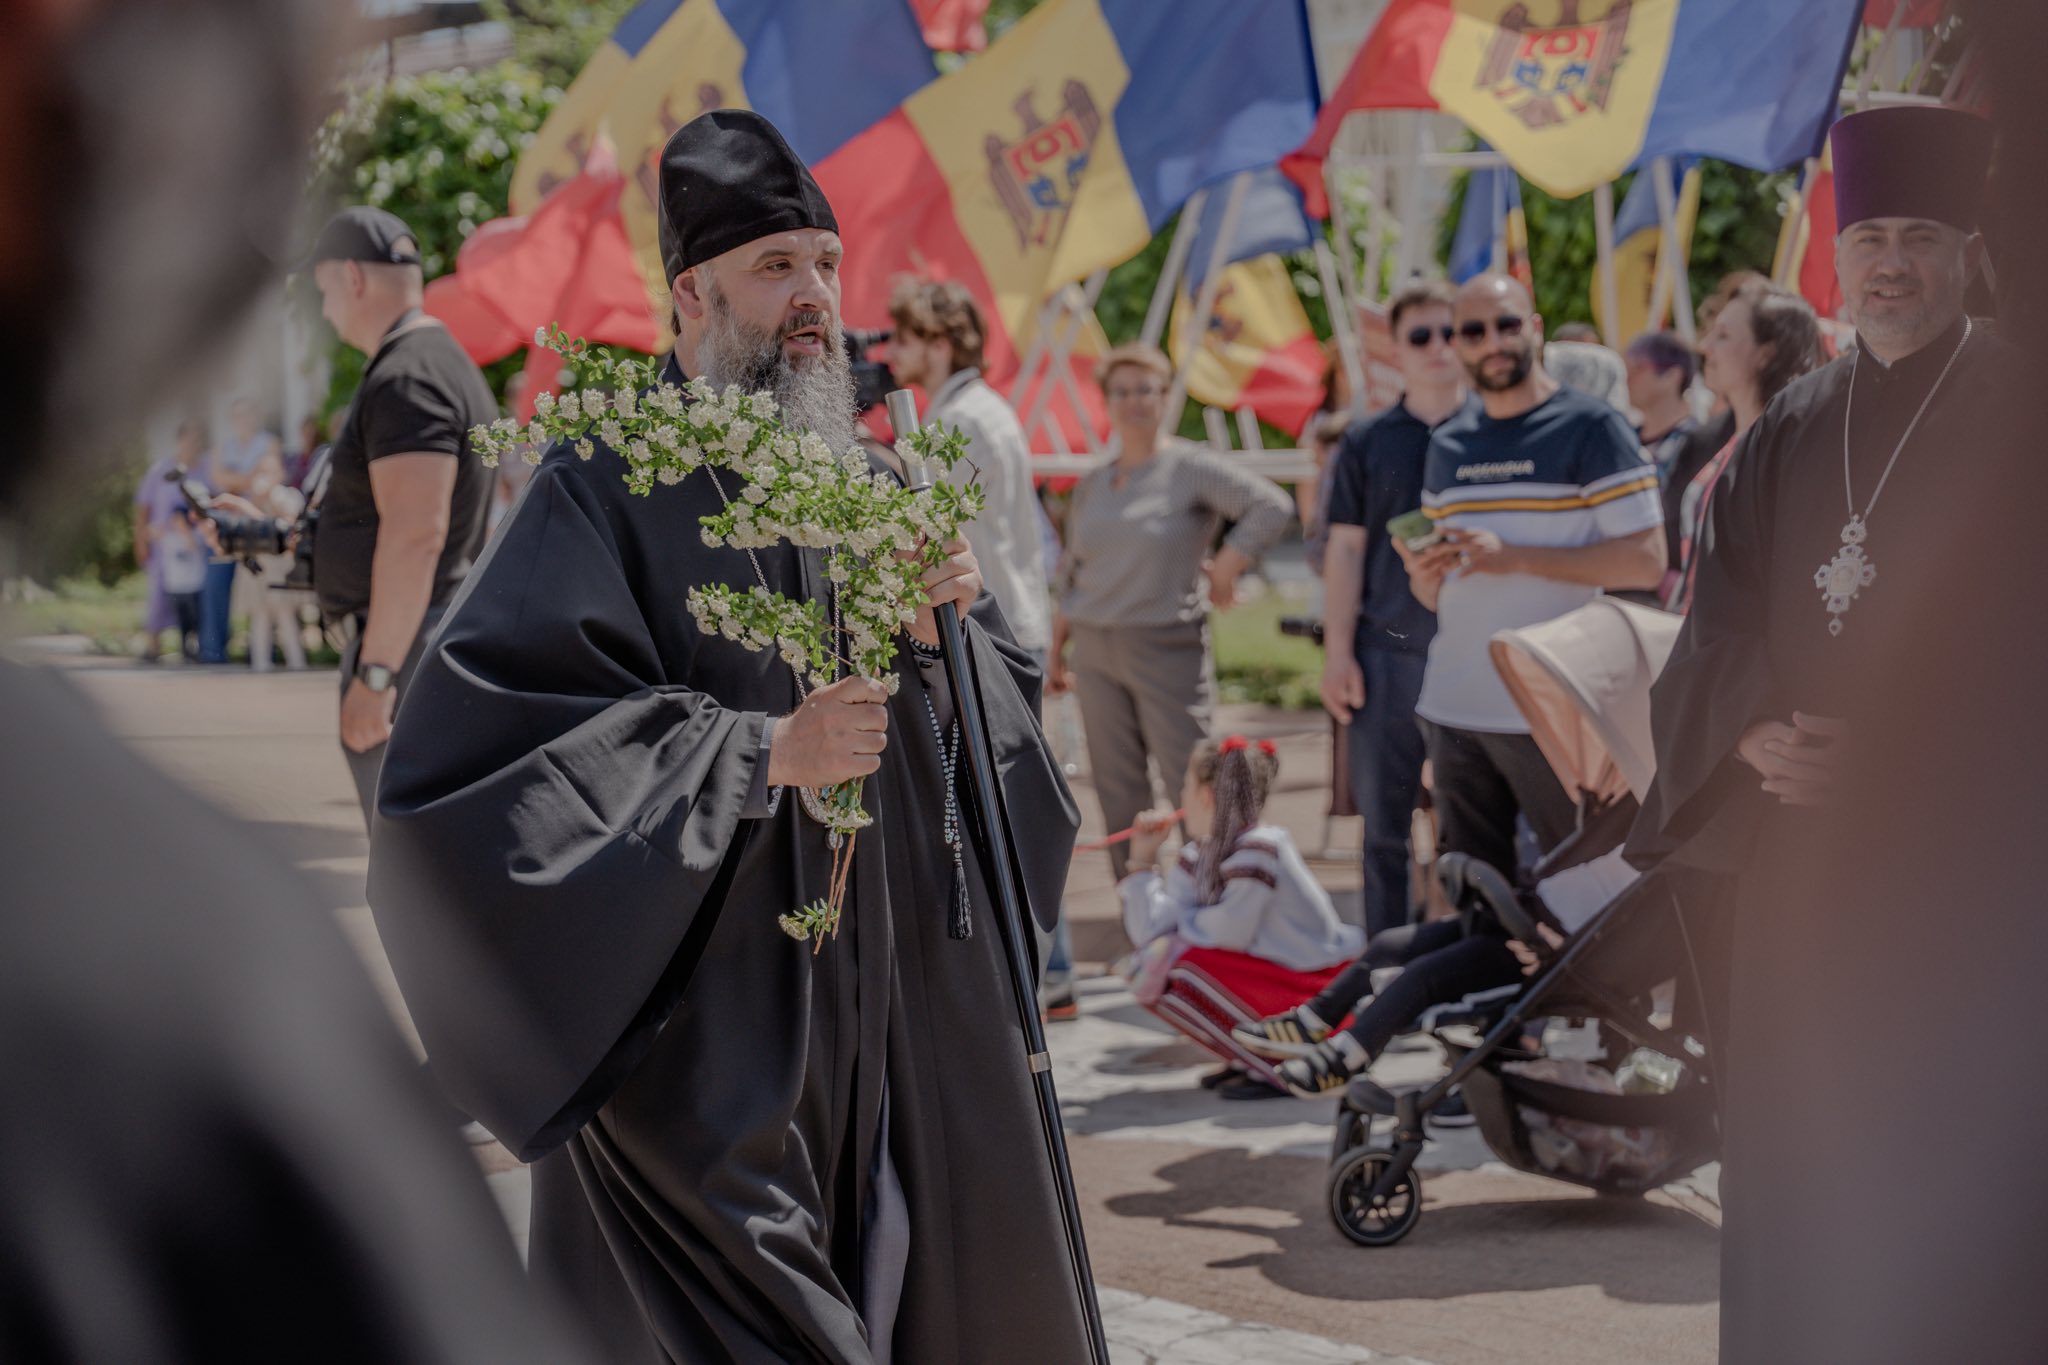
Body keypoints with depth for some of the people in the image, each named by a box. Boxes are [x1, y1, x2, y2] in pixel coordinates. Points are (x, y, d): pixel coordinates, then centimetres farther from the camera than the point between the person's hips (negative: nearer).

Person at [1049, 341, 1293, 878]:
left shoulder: (1190, 468, -5)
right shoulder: (1092, 483, 12)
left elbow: (1272, 507, -13)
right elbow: (1071, 572, 19)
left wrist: (1224, 571, -10)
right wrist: (1056, 652, 17)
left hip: (1168, 648, -5)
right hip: (1096, 653, 5)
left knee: (1193, 787, -8)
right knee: (1118, 795, 6)